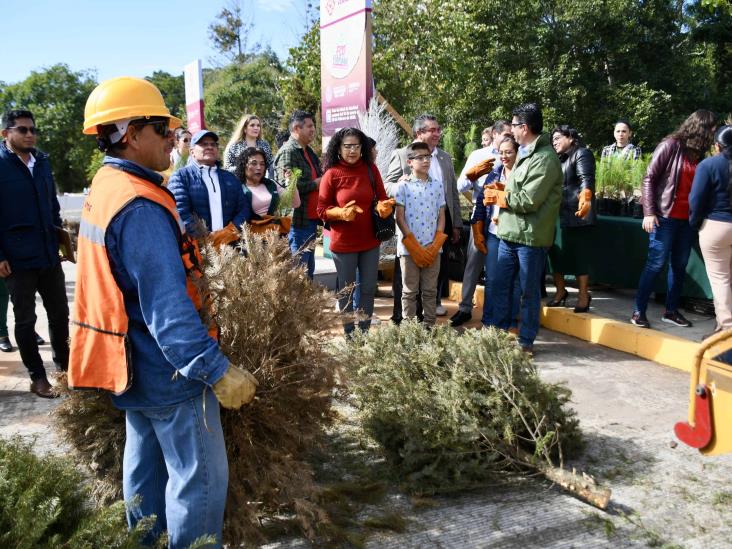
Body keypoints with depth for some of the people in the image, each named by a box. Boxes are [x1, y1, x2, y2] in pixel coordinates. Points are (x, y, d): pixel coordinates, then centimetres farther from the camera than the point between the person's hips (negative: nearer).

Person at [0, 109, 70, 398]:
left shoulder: (43, 161, 9)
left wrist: (59, 236, 13)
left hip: (49, 255, 5)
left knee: (60, 312, 15)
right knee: (25, 319, 8)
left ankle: (63, 363, 33)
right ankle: (38, 377, 18)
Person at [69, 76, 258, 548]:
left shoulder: (104, 188, 7)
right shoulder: (140, 207, -24)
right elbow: (168, 308, -30)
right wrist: (217, 370, -31)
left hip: (134, 364, 10)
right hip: (169, 368, -10)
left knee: (145, 463, 23)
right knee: (200, 475, 1)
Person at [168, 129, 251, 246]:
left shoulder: (230, 178, 21)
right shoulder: (180, 176, 7)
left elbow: (244, 208, 12)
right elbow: (180, 213, -5)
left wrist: (232, 230, -7)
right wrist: (207, 239, -13)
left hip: (230, 244, 3)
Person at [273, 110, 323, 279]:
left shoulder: (308, 151, 18)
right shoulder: (288, 152, -12)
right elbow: (287, 185, -24)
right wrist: (315, 183, -13)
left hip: (311, 219, 10)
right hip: (298, 220, -10)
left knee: (309, 268, 15)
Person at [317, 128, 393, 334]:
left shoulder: (371, 169, 0)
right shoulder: (331, 174, -8)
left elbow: (382, 198, 8)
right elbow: (322, 210, -5)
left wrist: (384, 207, -15)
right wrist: (342, 212, -23)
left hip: (370, 241, 3)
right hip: (343, 243, -3)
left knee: (368, 289, 10)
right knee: (346, 291, 9)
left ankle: (364, 333, 23)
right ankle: (350, 336, 22)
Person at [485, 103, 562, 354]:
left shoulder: (545, 159, -16)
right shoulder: (526, 154, 15)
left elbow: (528, 200, -22)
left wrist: (498, 196, -9)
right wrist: (497, 192, 2)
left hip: (530, 237, -9)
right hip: (509, 233, 9)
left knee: (529, 291, 4)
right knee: (500, 285, 14)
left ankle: (526, 341, 15)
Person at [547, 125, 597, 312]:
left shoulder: (581, 153, -4)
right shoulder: (558, 159, 21)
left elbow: (586, 179, -20)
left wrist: (585, 199, -37)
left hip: (576, 215, -7)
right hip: (557, 215, 8)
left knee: (577, 254, -6)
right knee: (555, 252, 5)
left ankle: (584, 295, 3)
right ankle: (560, 291, 18)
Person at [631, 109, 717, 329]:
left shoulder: (699, 154, 10)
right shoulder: (671, 145, -6)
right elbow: (649, 178, -8)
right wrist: (649, 212, -14)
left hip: (687, 219, 6)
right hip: (665, 216, -6)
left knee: (680, 265, 9)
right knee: (656, 264, -5)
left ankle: (671, 310, 20)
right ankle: (639, 311, 2)